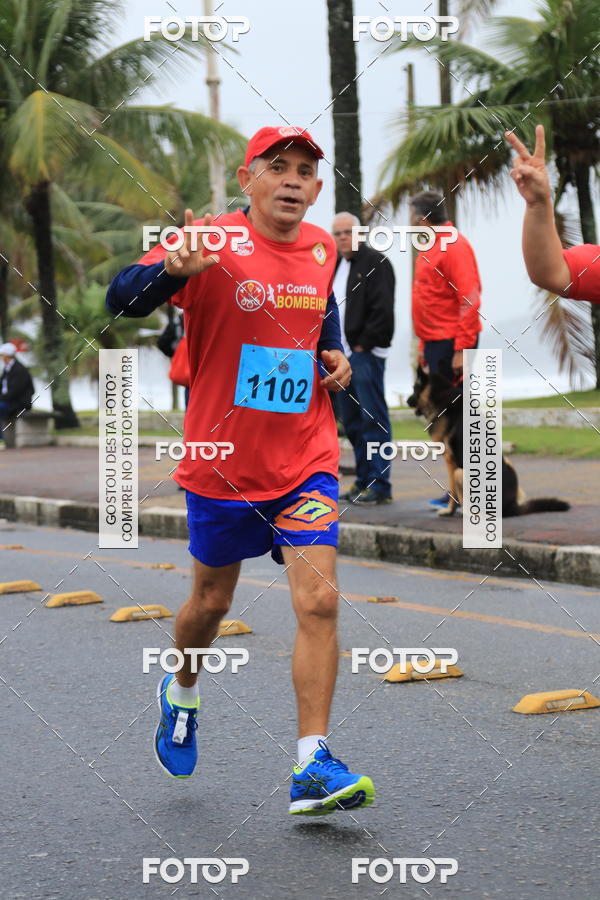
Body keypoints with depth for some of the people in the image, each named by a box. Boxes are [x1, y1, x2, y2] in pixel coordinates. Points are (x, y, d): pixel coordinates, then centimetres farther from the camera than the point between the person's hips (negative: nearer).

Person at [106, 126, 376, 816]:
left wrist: (335, 354, 6)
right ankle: (181, 694, 47)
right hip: (224, 460, -2)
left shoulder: (322, 249, 3)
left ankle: (312, 766, -9)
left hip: (305, 460, 2)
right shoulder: (213, 242, -13)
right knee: (211, 600, 15)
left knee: (319, 600, -12)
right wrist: (174, 268, -44)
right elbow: (120, 301, -24)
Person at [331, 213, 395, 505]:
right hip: (343, 354, 9)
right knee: (351, 421, 10)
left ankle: (379, 485, -9)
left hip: (365, 353, -9)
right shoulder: (333, 266, 19)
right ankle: (364, 482, 16)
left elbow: (382, 309, -15)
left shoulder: (375, 263, -7)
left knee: (373, 418, -9)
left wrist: (363, 345, -14)